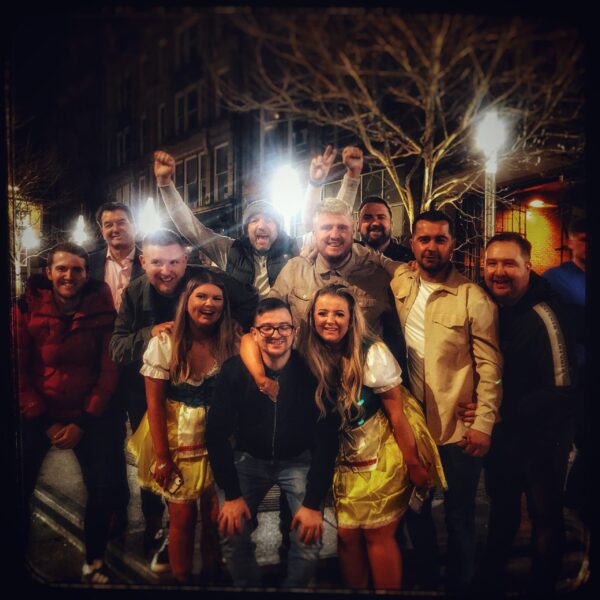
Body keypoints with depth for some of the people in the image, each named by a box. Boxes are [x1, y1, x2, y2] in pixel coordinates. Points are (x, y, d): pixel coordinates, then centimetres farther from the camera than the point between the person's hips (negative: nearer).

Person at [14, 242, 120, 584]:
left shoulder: (102, 309, -5)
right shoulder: (26, 309, -4)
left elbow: (110, 370, -5)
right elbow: (18, 371, -4)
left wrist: (83, 422, -10)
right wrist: (45, 422, -9)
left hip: (89, 414, 0)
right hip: (37, 414, 1)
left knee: (103, 487, -4)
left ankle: (94, 561, 18)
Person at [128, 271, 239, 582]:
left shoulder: (230, 342, -6)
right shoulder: (164, 343, -11)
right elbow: (155, 405, -9)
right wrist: (162, 458, -9)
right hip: (177, 443, -2)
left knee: (216, 518, 10)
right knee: (182, 517, 7)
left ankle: (212, 575, 35)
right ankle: (182, 579, 32)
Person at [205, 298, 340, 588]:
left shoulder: (312, 371, -20)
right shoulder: (234, 370, -17)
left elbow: (327, 439, -16)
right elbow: (217, 433, -11)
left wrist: (313, 503, -18)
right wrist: (232, 494, -14)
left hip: (299, 460, -1)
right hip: (249, 458, 1)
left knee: (309, 537, -13)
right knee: (231, 532, -11)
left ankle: (295, 586, 20)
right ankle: (247, 586, 21)